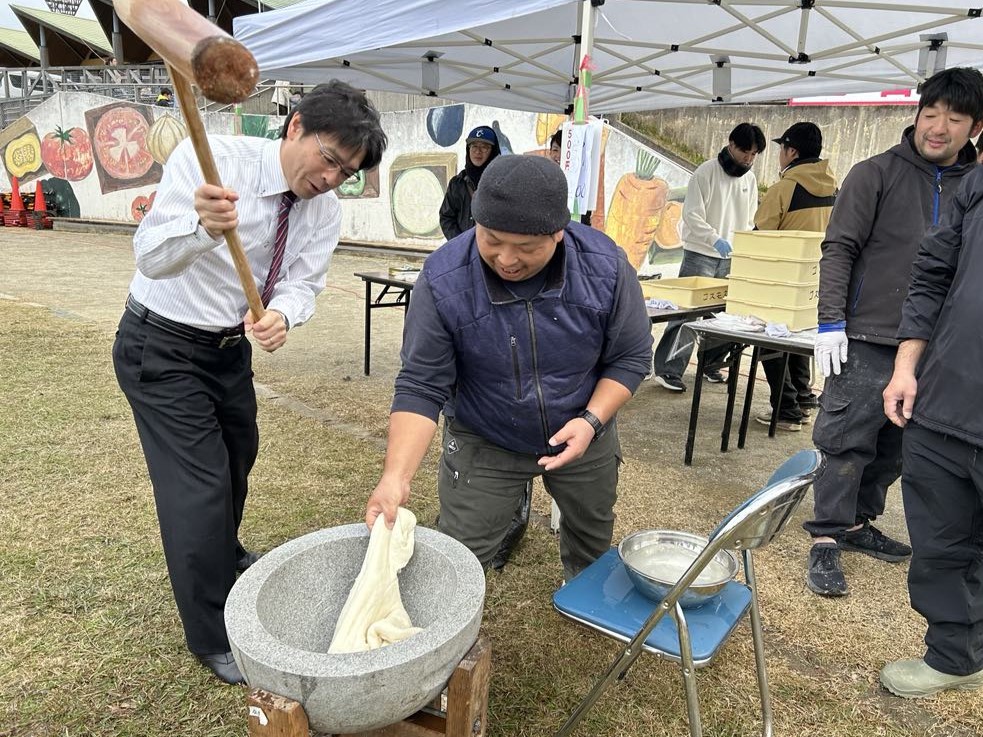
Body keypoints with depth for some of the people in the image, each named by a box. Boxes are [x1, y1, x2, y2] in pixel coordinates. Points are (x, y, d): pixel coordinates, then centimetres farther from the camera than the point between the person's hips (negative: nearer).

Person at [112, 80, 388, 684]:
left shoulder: (326, 210, -8)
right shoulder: (211, 157, -25)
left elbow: (302, 283, -13)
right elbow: (151, 258, -32)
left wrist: (282, 316, -36)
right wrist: (203, 227, -53)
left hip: (231, 346, 7)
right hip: (162, 346, -7)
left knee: (237, 458, 24)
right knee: (198, 484, -6)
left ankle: (226, 557, 54)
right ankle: (214, 638, 14)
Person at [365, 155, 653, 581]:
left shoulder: (605, 266, -23)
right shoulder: (443, 281, -28)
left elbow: (630, 358, -10)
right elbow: (422, 387, -23)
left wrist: (591, 421, -24)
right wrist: (396, 476, -35)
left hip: (583, 436, 3)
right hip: (483, 446, -2)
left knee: (593, 543, 23)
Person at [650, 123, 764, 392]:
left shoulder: (749, 179, 11)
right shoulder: (706, 172, -9)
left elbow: (749, 221, 18)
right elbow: (692, 214, -15)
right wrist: (715, 239, -27)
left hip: (732, 258, 6)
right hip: (701, 255, -6)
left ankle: (709, 362, 24)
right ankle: (667, 368, -6)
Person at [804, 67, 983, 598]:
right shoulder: (876, 174, -3)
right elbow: (839, 249, -7)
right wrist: (830, 322, -14)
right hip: (868, 339, -5)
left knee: (896, 446, 13)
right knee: (846, 441, -4)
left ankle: (857, 523, 28)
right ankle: (826, 540, 6)